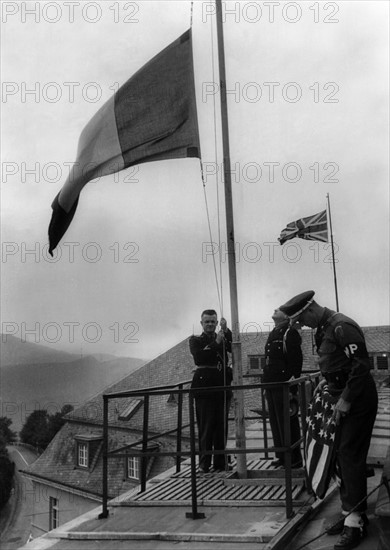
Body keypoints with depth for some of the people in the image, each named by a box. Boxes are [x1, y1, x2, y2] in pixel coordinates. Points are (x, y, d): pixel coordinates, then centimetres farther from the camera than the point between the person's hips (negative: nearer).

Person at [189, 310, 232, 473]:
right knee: (205, 427, -2)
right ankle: (204, 463, 4)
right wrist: (216, 343, -16)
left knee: (222, 426, 7)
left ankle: (220, 462, 15)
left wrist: (226, 331, -14)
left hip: (222, 386, 3)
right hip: (205, 387, -3)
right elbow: (198, 357, -12)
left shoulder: (223, 338, 14)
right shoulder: (196, 340, 6)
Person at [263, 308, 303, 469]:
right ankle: (281, 456, 22)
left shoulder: (290, 333, -9)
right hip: (271, 383, 9)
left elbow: (295, 360, -15)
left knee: (287, 422, -2)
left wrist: (292, 386, -19)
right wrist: (265, 383, 17)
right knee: (275, 422, 12)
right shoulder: (273, 334, 18)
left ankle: (294, 458, 7)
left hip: (284, 384, -9)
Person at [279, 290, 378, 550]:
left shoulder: (341, 326, -20)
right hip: (343, 398, 10)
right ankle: (352, 514, 24)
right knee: (341, 457, 13)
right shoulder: (324, 329, 10)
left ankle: (355, 521, 2)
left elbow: (361, 365, -23)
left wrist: (347, 399, -21)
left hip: (358, 400, -10)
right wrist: (328, 381, 7)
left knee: (350, 457, -7)